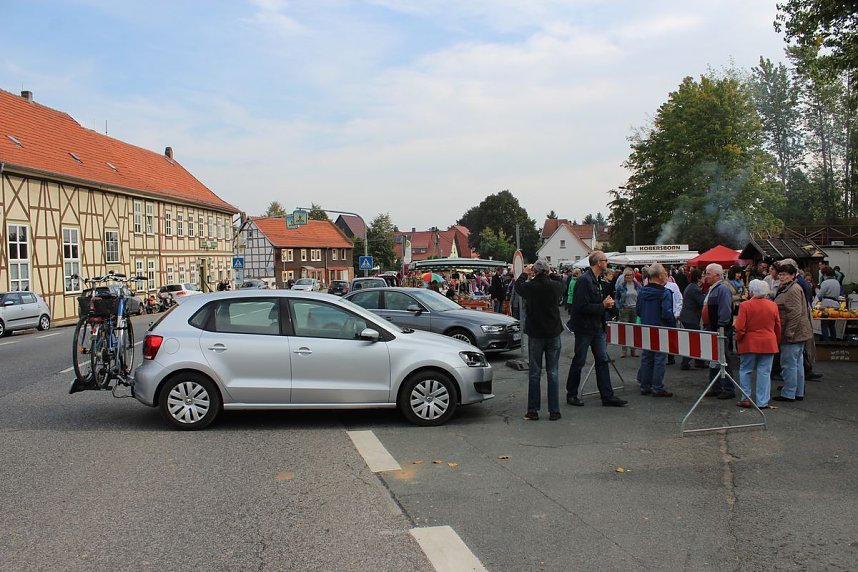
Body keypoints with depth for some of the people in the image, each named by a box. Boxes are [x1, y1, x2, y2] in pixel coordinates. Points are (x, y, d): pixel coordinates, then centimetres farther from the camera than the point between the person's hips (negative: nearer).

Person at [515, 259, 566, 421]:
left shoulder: (531, 287, -14)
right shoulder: (556, 286, -9)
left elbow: (518, 285, 7)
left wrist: (525, 273, 24)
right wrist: (548, 274, 22)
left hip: (535, 334, -2)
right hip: (554, 334, 2)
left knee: (534, 373, 7)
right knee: (553, 372, 7)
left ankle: (533, 410, 8)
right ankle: (554, 411, 9)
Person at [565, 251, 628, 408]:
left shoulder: (596, 280, 13)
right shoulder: (584, 280, -18)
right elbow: (581, 306, -25)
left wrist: (607, 303, 3)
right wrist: (603, 305, -17)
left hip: (597, 327, 9)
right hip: (584, 327, -9)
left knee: (603, 360, 7)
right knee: (579, 362, 3)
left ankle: (607, 396, 10)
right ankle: (571, 395, 15)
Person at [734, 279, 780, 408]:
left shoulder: (745, 306, -12)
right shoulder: (773, 306, 0)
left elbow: (740, 328, -13)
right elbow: (778, 327, 7)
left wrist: (738, 339, 4)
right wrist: (777, 341, 19)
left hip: (749, 344, -2)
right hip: (768, 344, 2)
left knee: (745, 371, 11)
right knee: (764, 372, 6)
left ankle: (745, 398, 11)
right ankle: (762, 402, 7)